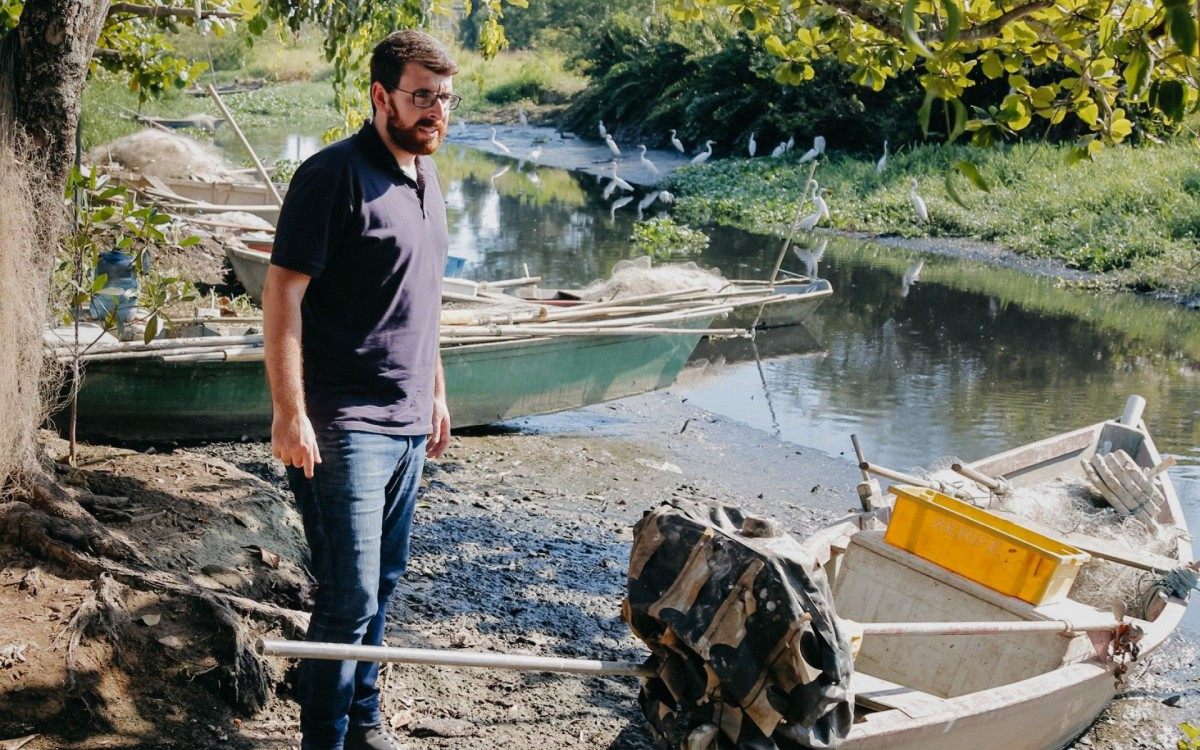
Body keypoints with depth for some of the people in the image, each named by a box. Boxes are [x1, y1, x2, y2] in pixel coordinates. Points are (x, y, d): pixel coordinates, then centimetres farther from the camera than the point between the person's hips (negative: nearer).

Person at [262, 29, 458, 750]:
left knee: (382, 584, 17)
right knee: (350, 596, -5)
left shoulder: (426, 177, 12)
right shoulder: (335, 175, -13)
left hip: (409, 421, 8)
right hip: (345, 424, -8)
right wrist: (290, 413, -20)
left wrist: (437, 392, 21)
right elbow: (282, 294, -16)